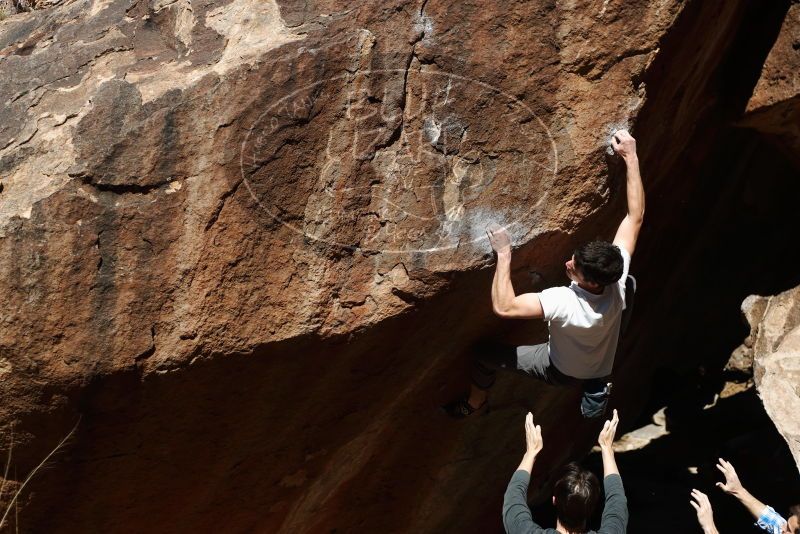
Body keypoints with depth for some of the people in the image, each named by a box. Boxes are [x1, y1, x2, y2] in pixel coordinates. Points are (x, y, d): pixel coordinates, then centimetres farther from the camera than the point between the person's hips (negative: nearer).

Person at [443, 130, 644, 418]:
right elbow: (635, 216, -24)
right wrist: (631, 157, -24)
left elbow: (504, 307, -49)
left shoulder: (564, 302, -45)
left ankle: (474, 402, 33)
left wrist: (504, 254, -45)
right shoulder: (618, 282, -30)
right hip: (601, 369, 5)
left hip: (562, 371, -4)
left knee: (484, 353, 7)